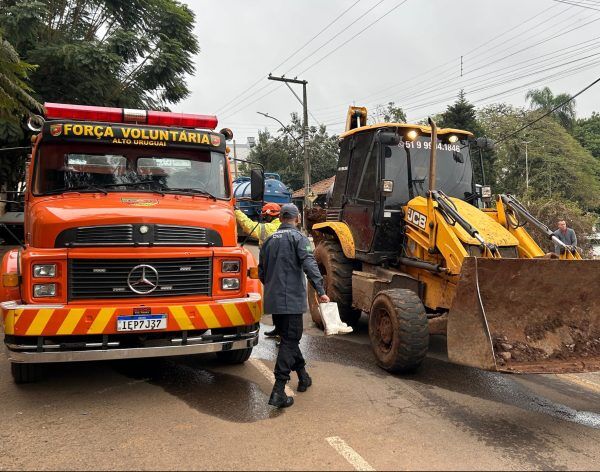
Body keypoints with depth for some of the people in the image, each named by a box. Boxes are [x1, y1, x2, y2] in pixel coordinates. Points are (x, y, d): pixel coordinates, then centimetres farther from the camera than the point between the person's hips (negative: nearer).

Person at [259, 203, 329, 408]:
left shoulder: (269, 240, 12)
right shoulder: (298, 237, -6)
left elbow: (261, 272, 18)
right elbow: (309, 265, -20)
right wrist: (320, 291, -22)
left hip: (273, 300, 7)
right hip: (292, 299, -6)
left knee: (288, 338, 20)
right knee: (289, 341, -4)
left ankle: (303, 377, 35)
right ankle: (278, 391, -10)